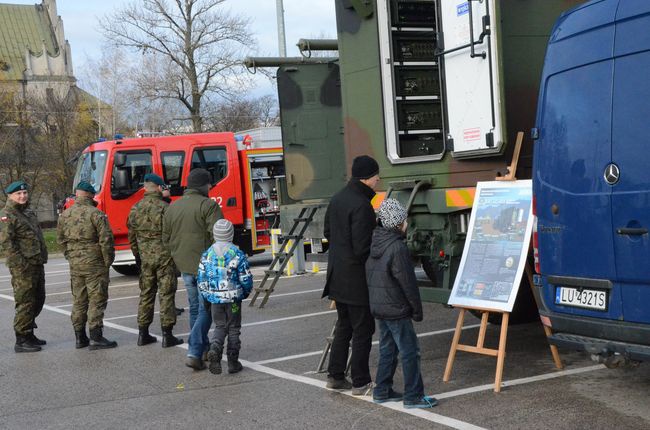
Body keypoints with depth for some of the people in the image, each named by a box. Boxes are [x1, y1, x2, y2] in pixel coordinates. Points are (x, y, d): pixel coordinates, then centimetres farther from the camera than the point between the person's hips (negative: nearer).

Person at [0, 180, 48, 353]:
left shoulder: (28, 213, 17)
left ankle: (29, 334, 27)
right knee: (25, 303, -7)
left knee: (38, 300, 15)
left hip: (37, 265, 9)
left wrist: (41, 260, 20)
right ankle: (21, 341, -2)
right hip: (23, 268, -9)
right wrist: (21, 264, -23)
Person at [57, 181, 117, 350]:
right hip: (94, 263, -6)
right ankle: (96, 337, -5)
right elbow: (105, 239, -15)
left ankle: (80, 337, 17)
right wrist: (108, 260, -4)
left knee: (79, 300, 13)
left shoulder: (65, 214, 6)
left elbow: (60, 238, 13)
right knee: (96, 300, -3)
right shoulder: (95, 214, -13)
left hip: (75, 265, 6)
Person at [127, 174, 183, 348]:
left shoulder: (135, 209, 5)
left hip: (145, 258, 5)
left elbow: (132, 236, 11)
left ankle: (143, 334, 16)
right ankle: (167, 336, 1)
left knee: (146, 294, 13)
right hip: (164, 256, -5)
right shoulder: (164, 208, -12)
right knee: (166, 294, 0)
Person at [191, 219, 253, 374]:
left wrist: (206, 298, 13)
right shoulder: (237, 254, -9)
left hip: (214, 298, 2)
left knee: (220, 326, 16)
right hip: (233, 298, -2)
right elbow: (246, 278, -6)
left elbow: (201, 279, 0)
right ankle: (233, 362, 12)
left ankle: (215, 349, -12)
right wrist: (245, 293, 13)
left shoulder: (207, 254, -2)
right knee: (233, 328, 10)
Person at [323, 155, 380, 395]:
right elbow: (362, 248, -22)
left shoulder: (337, 199, 8)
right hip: (357, 278, -9)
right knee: (363, 330, 2)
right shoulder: (361, 206, -21)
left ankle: (335, 376, 25)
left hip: (338, 276, 9)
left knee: (344, 326, 19)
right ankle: (360, 383, 8)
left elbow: (328, 232, 17)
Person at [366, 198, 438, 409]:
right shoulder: (398, 248, -20)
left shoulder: (374, 244, 6)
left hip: (378, 306, 9)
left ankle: (382, 391, 22)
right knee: (410, 351, -1)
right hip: (396, 309, -9)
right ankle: (413, 396, 2)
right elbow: (408, 283, -17)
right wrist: (417, 309, -7)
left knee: (387, 349, 17)